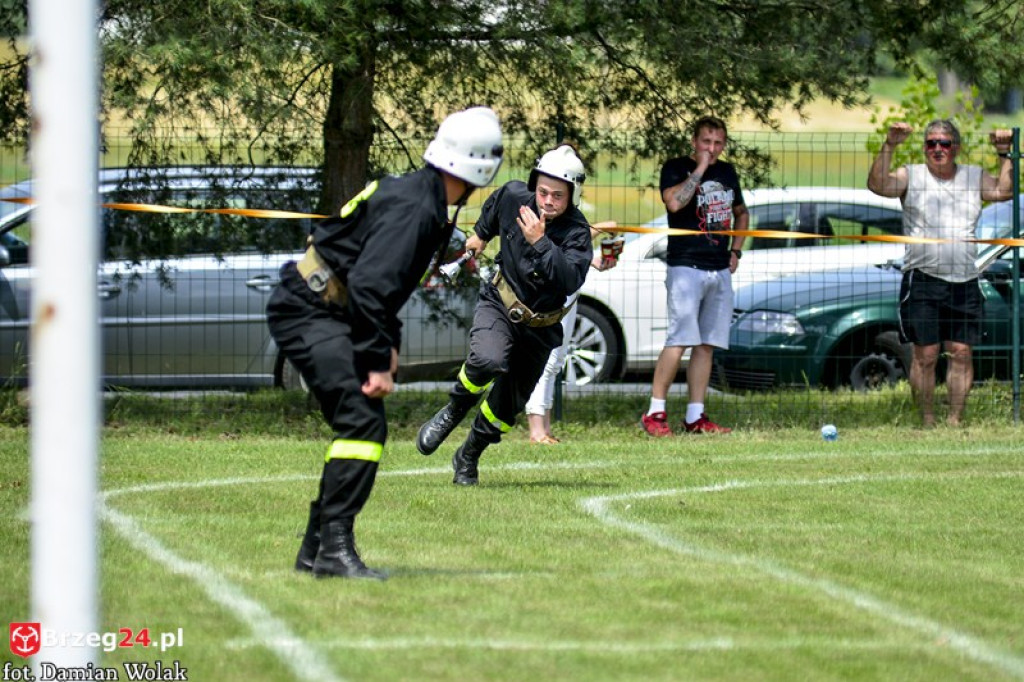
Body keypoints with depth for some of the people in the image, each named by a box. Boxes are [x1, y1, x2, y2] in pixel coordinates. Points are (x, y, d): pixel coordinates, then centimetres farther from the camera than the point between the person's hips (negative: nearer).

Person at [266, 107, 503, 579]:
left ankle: (316, 547, 19)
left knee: (365, 426, 14)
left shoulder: (418, 197, 14)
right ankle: (335, 547, -25)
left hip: (323, 314, 11)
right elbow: (368, 284, -27)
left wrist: (389, 343, 21)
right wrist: (378, 362, -24)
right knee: (362, 422, -20)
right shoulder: (413, 208, -19)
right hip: (308, 314, -11)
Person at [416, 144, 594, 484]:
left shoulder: (576, 232, -20)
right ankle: (453, 411, -4)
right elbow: (495, 204, 15)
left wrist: (540, 242, -42)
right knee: (488, 360, -32)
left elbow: (571, 280, -37)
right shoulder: (514, 196, -12)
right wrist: (481, 233, 31)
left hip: (540, 325, 0)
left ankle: (468, 457, 34)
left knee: (508, 404, 8)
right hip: (499, 304, 0)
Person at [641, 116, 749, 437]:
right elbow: (674, 202, -23)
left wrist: (735, 251, 18)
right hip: (686, 267, -6)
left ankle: (695, 417, 8)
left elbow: (741, 213, 31)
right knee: (679, 341, -16)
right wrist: (700, 169, -16)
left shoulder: (727, 172, 16)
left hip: (720, 271, 6)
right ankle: (655, 413, -13)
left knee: (707, 345, 5)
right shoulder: (676, 168, -2)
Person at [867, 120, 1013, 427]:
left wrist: (1005, 154, -4)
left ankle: (955, 419, 6)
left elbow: (1005, 191, 4)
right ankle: (927, 422, 2)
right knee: (924, 355, -4)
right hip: (922, 280, -3)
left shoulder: (974, 177, 14)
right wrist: (889, 146, -17)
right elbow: (878, 185, -8)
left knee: (961, 353, 0)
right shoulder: (911, 176, 6)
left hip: (965, 283, 3)